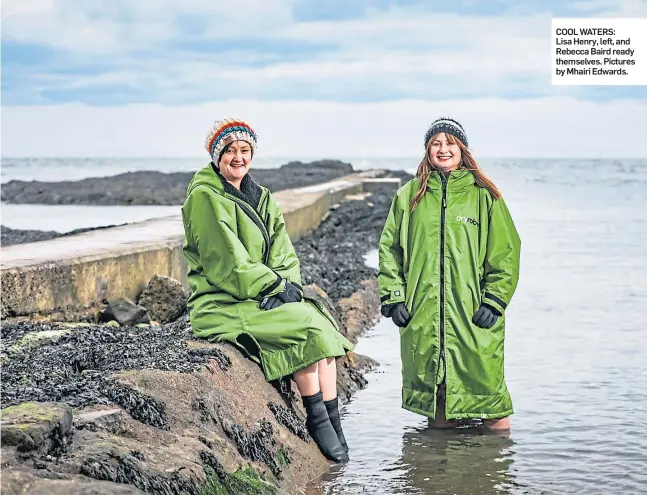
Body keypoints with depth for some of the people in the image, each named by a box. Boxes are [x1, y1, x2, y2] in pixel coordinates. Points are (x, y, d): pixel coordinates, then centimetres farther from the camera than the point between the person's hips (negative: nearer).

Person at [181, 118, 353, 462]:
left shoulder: (260, 198, 16)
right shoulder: (205, 197, -9)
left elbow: (283, 253, 10)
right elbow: (227, 261, -16)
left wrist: (288, 284, -11)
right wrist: (275, 286, -17)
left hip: (261, 299, 7)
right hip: (220, 305, -7)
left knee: (322, 323, -16)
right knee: (307, 327, -23)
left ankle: (332, 422, -18)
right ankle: (319, 421, -12)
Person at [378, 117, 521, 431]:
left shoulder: (484, 195, 4)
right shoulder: (409, 195, 10)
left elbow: (506, 251, 3)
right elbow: (389, 249, 11)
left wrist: (493, 301, -6)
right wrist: (393, 298, 2)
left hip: (473, 314, -2)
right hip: (422, 315, 2)